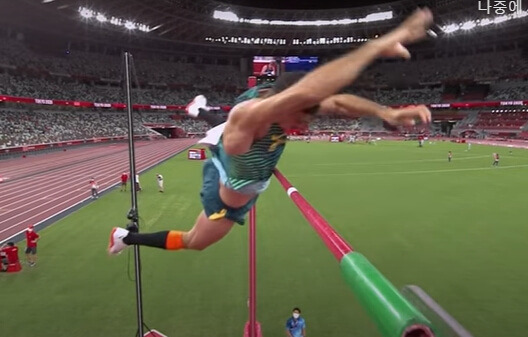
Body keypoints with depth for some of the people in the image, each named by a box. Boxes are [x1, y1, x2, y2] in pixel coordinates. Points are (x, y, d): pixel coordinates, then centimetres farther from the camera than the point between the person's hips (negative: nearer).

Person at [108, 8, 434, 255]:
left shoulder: (271, 94, -25)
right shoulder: (248, 116, -48)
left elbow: (336, 101, -19)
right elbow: (304, 92, -66)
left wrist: (386, 112, -32)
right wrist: (379, 45, -63)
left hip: (233, 162, 7)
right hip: (229, 198, -7)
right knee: (193, 242, 18)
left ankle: (202, 110, 65)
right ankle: (126, 237, 33)